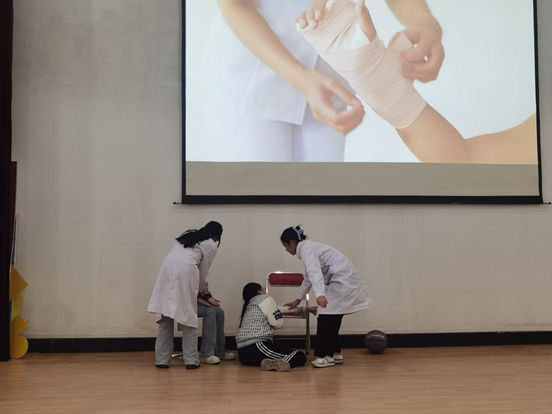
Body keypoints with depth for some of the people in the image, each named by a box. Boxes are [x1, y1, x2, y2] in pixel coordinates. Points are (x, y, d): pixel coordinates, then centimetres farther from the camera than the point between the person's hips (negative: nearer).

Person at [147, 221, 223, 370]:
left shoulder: (186, 236, 33)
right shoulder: (211, 245, 18)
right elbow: (203, 271, 18)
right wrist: (199, 289, 35)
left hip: (167, 267, 4)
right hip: (186, 270, -4)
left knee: (166, 316, 7)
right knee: (188, 317, 5)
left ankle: (162, 360, 7)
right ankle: (191, 360, 3)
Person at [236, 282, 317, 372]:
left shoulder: (248, 306, 25)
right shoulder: (265, 299, 0)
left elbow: (279, 309, 30)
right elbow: (278, 324, -2)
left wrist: (305, 309, 34)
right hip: (257, 347, -9)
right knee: (300, 357, -5)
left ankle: (267, 361, 1)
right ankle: (276, 364, -32)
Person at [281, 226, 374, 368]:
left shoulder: (306, 249, -13)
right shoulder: (307, 248, 18)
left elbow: (315, 273, -31)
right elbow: (309, 277, 29)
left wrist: (319, 294, -46)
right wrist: (298, 300, 35)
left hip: (342, 279, -10)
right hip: (343, 279, 10)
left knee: (327, 315, -11)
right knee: (331, 317, 11)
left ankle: (327, 355, -7)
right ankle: (335, 353, 17)